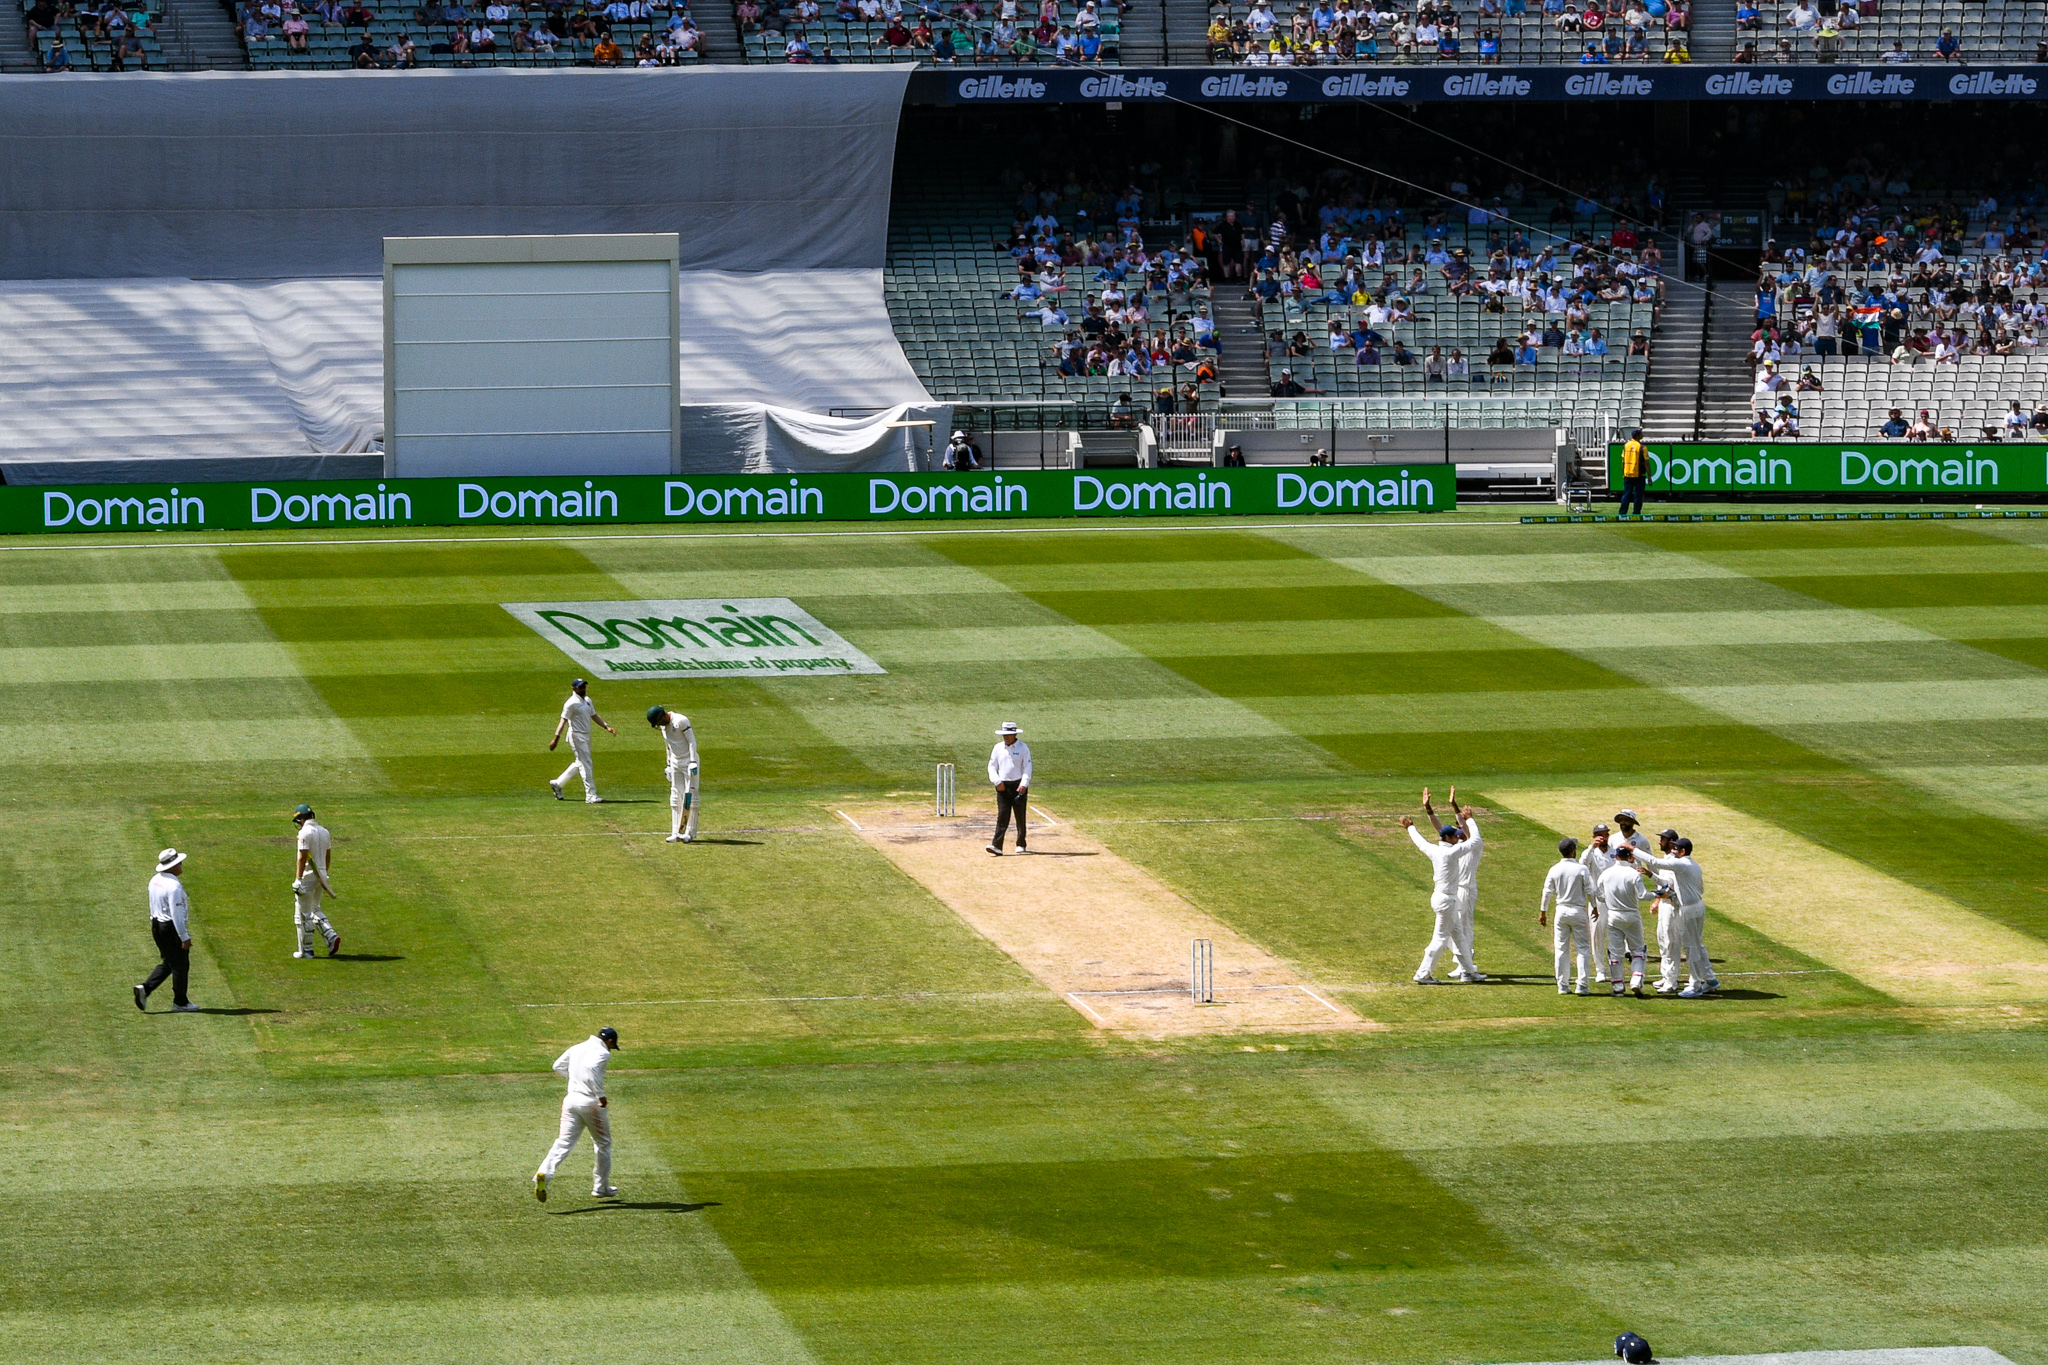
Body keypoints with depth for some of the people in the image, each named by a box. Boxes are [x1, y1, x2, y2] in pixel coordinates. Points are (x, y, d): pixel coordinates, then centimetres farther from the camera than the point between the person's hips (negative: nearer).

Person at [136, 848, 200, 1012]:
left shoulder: (155, 881, 6)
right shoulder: (174, 885, -22)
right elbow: (176, 913, -22)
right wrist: (184, 937, -19)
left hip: (156, 925, 9)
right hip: (172, 928, -9)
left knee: (168, 963, 18)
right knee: (180, 965, 5)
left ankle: (145, 988, 4)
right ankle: (180, 1003, 13)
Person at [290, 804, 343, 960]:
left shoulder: (305, 832, -14)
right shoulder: (324, 831, 10)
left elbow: (302, 858, -20)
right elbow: (328, 857, 15)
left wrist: (298, 879, -20)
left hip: (307, 877, -8)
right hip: (321, 875, 8)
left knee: (303, 915, 1)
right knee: (315, 910, 21)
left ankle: (306, 950, 4)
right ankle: (331, 936, 3)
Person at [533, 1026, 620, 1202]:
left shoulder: (576, 1048, 14)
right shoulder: (602, 1052, -8)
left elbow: (558, 1066, 22)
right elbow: (590, 1069, -27)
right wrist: (601, 1095, -24)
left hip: (571, 1099, 5)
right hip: (590, 1101, -5)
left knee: (564, 1142, -2)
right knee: (603, 1143, 14)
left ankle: (544, 1173, -27)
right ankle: (601, 1187, 22)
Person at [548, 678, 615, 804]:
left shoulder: (587, 701, 12)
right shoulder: (571, 703, -14)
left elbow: (594, 716, 17)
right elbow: (563, 721, -18)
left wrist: (606, 726, 4)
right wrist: (556, 738, -24)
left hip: (586, 736, 9)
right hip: (576, 736, -9)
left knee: (580, 763, 17)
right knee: (586, 764, -10)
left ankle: (557, 783, 30)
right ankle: (591, 795, -9)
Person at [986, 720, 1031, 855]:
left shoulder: (1023, 748, -2)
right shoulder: (998, 748, 6)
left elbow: (1027, 768, -5)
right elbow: (992, 767, 8)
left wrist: (1024, 784, -18)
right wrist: (997, 781, -8)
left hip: (1019, 786, -2)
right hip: (1003, 787, 2)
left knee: (1020, 816, 6)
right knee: (1002, 816, -8)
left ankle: (1021, 845, 19)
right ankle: (997, 846, -16)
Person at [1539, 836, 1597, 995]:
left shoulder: (1554, 870, -2)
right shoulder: (1582, 869, -10)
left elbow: (1547, 892, 3)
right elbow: (1589, 891, -6)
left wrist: (1542, 912, 13)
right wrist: (1595, 907, 9)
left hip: (1561, 910, 3)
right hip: (1579, 910, -3)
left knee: (1561, 949, 8)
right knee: (1582, 949, 3)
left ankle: (1562, 986, 10)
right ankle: (1582, 986, -3)